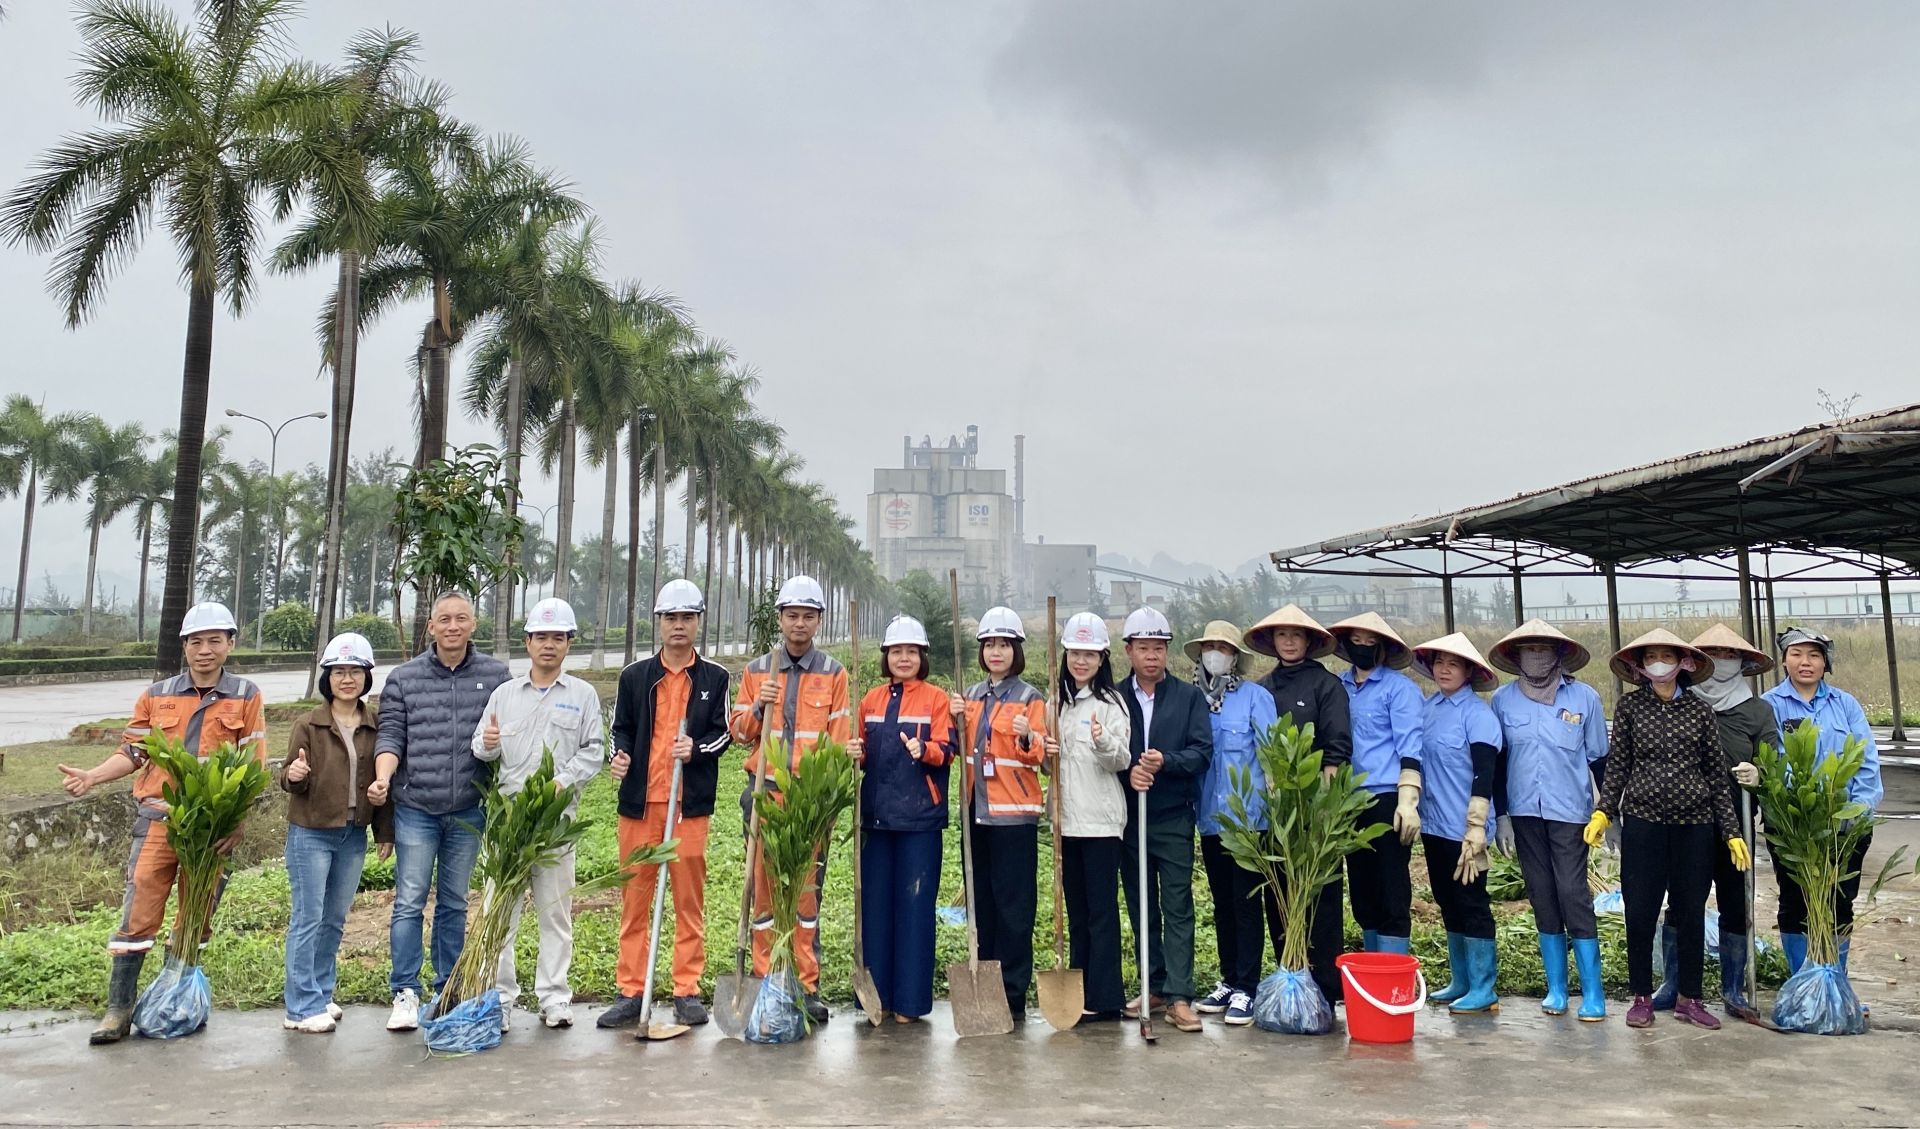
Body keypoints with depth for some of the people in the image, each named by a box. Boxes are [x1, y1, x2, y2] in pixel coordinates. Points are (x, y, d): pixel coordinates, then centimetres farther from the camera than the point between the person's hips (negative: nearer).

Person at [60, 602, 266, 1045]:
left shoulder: (246, 697, 2)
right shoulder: (157, 696, 8)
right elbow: (133, 752, 9)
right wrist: (93, 776, -10)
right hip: (159, 815, 1)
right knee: (139, 910, -3)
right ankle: (119, 1009, 5)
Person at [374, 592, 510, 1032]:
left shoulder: (495, 675, 3)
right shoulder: (403, 678, 1)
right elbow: (391, 735, -2)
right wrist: (383, 778, -18)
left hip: (468, 811, 1)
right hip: (415, 809, -1)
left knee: (454, 904, 12)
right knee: (410, 902, -1)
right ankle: (405, 993, 9)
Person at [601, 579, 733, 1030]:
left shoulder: (715, 678, 6)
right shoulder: (635, 676, 9)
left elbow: (723, 733, 5)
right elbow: (621, 729, 14)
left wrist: (696, 748, -15)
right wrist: (620, 755, -7)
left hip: (691, 802, -1)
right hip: (640, 800, 1)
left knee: (690, 899, 4)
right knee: (634, 897, 5)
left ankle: (687, 991, 12)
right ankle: (630, 992, 13)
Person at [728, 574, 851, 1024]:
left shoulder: (833, 672, 5)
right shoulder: (756, 670, 9)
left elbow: (839, 738, 3)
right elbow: (739, 733, 11)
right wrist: (758, 707, -8)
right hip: (765, 792, 1)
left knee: (808, 891, 3)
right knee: (763, 890, 5)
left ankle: (807, 987, 10)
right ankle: (763, 983, 14)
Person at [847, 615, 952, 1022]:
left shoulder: (936, 698, 0)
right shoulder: (872, 700, 12)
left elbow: (946, 751, -6)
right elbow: (863, 752, 16)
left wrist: (925, 751, -26)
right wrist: (855, 753, -6)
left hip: (920, 816, -4)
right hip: (877, 814, 4)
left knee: (915, 904, 0)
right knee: (875, 903, 7)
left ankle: (910, 999, 8)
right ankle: (876, 993, 18)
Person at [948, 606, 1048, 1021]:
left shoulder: (1030, 698, -2)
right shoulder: (971, 696, 13)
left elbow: (1038, 755, -9)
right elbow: (960, 749, 16)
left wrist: (1027, 738, -29)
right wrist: (956, 722, -2)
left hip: (1014, 813, -5)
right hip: (977, 810, 5)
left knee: (1013, 906, -3)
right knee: (980, 902, 10)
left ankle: (1013, 995, 4)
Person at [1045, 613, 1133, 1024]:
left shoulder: (1110, 701, -5)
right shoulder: (1058, 702, 13)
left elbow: (1122, 761, -12)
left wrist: (1105, 742, -32)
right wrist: (1046, 753, -1)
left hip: (1100, 820, -6)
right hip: (1067, 819, 6)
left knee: (1102, 909, -3)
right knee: (1076, 909, 13)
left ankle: (1104, 998, 2)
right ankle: (1078, 993, 21)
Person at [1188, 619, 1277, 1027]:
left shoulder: (1254, 696, -4)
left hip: (1247, 817, -5)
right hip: (1211, 818, 5)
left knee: (1247, 903, -1)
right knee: (1221, 904, 14)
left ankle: (1246, 988, 7)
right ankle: (1228, 980, 25)